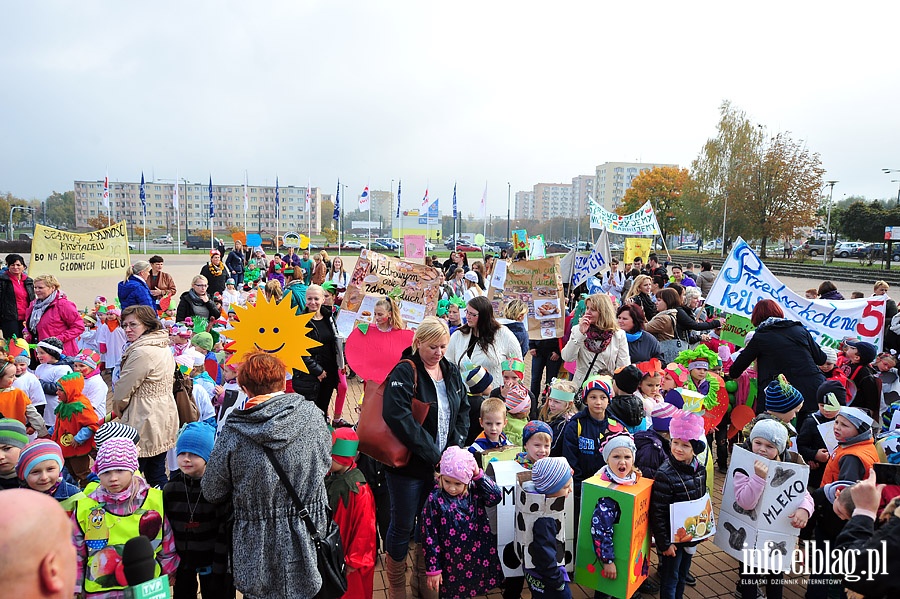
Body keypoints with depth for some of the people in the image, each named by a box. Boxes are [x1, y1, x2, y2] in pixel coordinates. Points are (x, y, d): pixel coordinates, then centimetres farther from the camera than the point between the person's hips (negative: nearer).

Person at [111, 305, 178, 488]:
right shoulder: (164, 347, 8)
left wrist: (118, 410, 7)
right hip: (165, 416, 9)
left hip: (144, 422, -9)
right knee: (157, 474, 18)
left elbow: (122, 390, -14)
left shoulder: (142, 352, -21)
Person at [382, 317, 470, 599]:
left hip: (442, 463, 6)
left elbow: (463, 410, 9)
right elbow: (398, 416, -29)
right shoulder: (404, 372, -17)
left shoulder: (451, 371, 4)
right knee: (402, 526, 9)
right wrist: (432, 453, -25)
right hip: (409, 465, -5)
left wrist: (454, 446, -6)